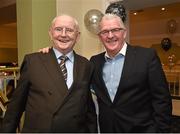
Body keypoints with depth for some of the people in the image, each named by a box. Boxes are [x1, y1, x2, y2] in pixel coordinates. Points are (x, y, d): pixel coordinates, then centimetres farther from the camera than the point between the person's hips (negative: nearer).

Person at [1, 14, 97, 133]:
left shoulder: (86, 66, -2)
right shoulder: (32, 61, -7)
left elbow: (90, 109, 3)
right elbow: (16, 103, -1)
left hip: (76, 130, 2)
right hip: (36, 129, -1)